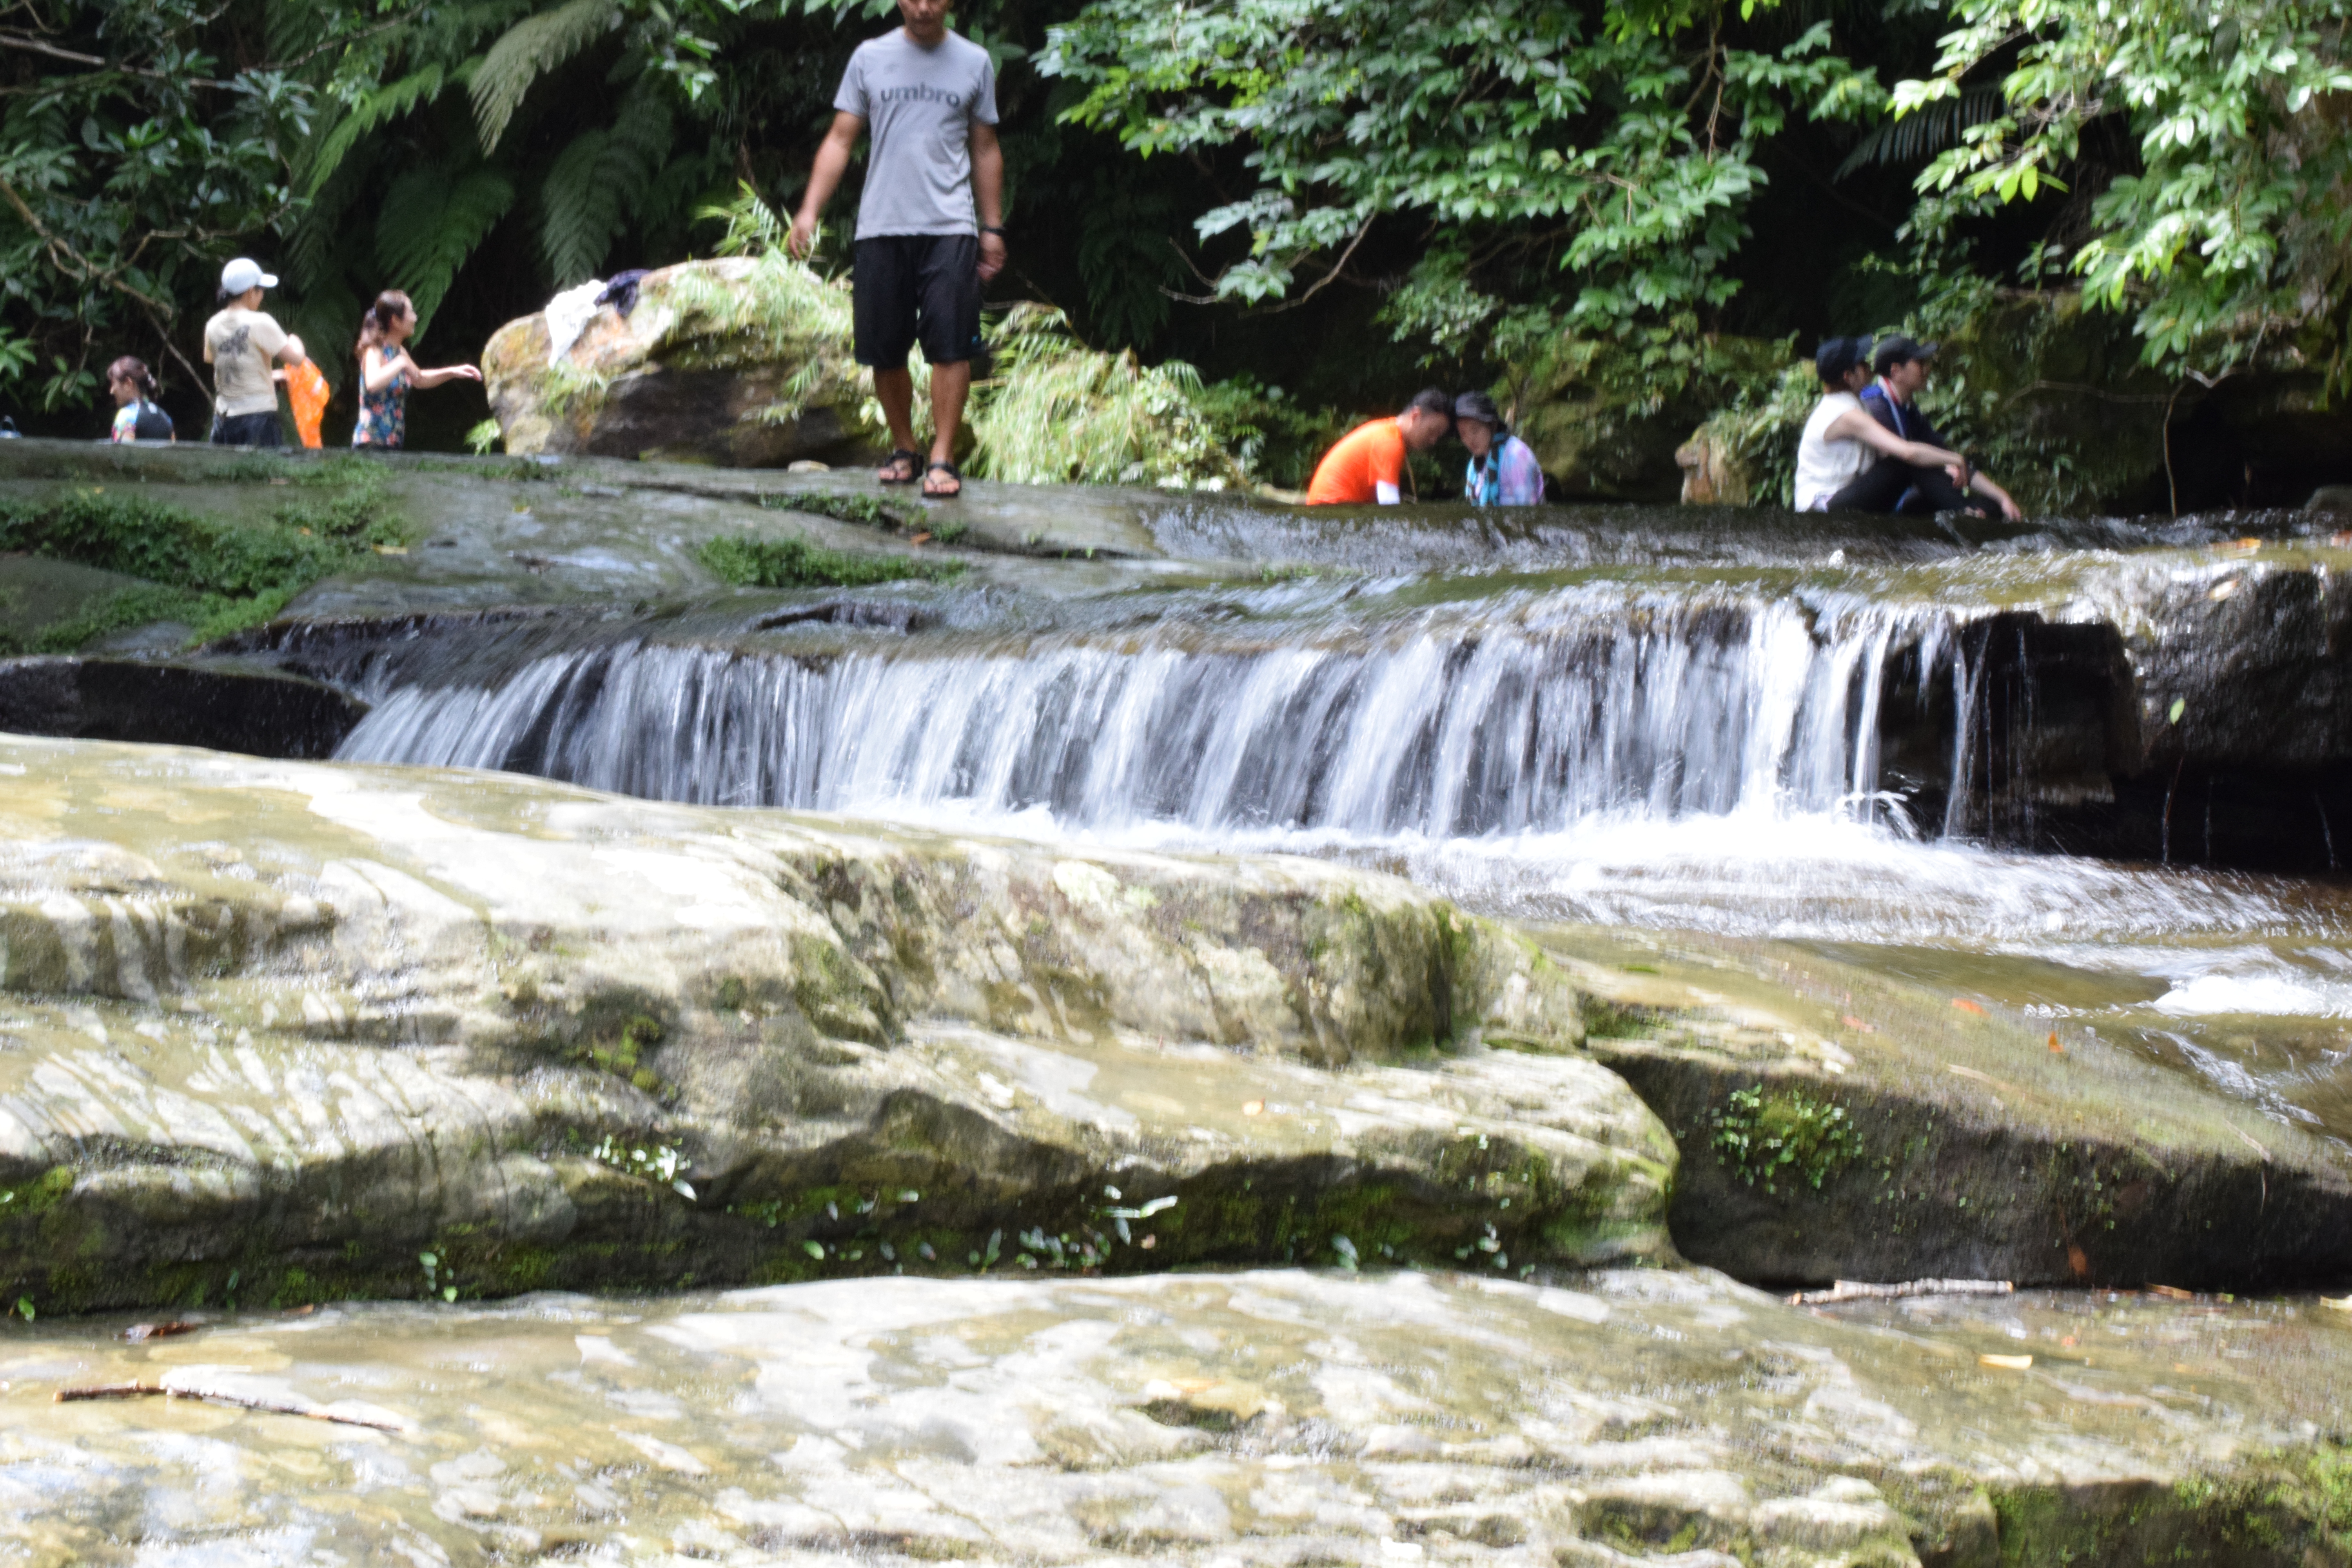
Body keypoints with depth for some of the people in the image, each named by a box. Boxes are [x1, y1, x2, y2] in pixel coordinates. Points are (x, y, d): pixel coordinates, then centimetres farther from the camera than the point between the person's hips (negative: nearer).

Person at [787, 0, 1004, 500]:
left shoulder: (974, 62, 8)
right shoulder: (870, 57, 7)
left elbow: (985, 151, 14)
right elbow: (840, 141, 5)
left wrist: (993, 228, 11)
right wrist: (809, 210, -5)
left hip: (950, 228, -1)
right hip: (880, 228, 1)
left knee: (950, 345, -10)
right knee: (884, 349, 4)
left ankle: (942, 459, -8)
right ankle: (903, 450, 19)